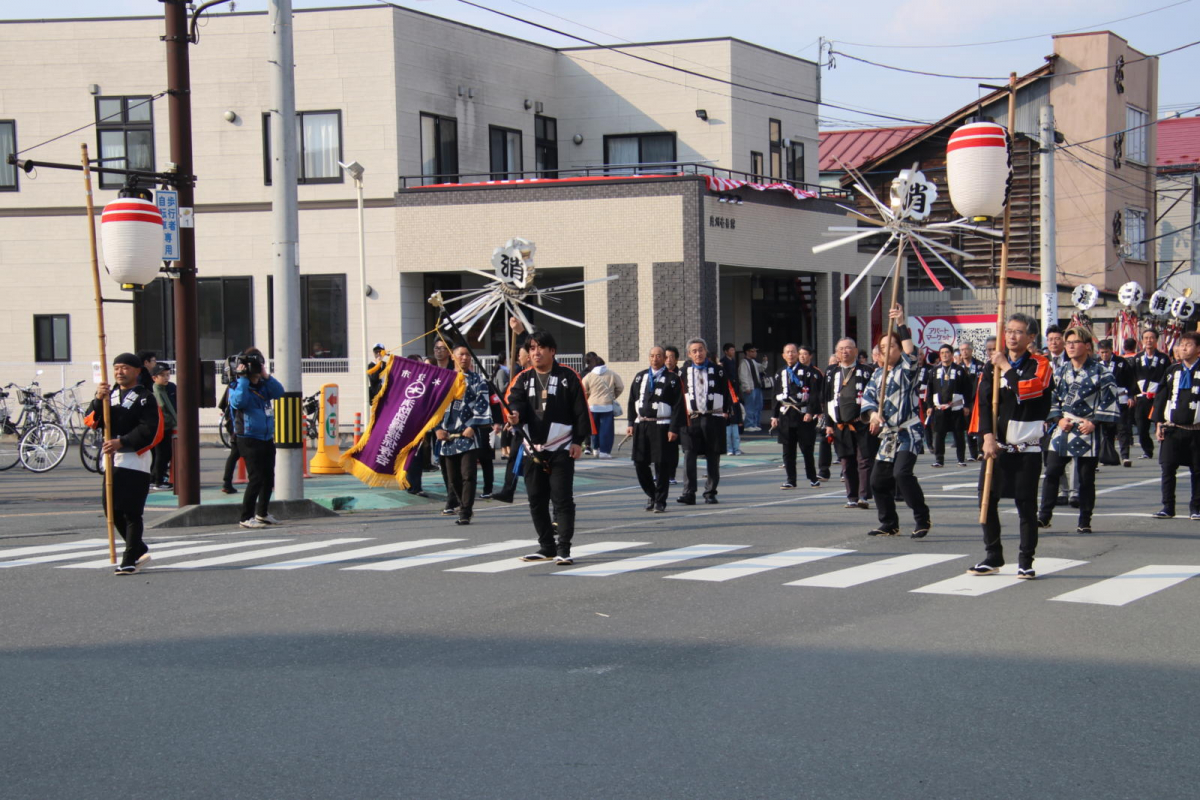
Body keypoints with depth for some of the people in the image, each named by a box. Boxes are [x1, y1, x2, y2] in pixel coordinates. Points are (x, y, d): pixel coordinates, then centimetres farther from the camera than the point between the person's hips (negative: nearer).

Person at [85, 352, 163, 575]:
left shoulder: (145, 398, -4)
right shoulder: (110, 394, 15)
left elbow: (149, 430, -13)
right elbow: (93, 421, 5)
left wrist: (122, 443, -20)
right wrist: (99, 401, -11)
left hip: (135, 461, -7)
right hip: (111, 459, 7)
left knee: (131, 512, -7)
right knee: (111, 508, 8)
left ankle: (130, 560, -1)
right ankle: (140, 551, 21)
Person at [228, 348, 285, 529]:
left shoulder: (264, 385, 11)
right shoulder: (237, 386, -6)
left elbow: (279, 392, -4)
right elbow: (238, 402, -26)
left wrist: (266, 376, -11)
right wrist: (243, 378, -22)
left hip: (267, 438, 7)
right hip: (249, 440, -7)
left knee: (268, 478, 14)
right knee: (256, 478, -12)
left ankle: (262, 513, 31)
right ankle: (246, 518, -5)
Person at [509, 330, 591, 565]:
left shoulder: (568, 376, -1)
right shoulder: (523, 379, 9)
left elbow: (581, 411, -2)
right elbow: (516, 402, -6)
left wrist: (579, 441, -7)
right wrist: (514, 415, -29)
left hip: (562, 449, -4)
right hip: (533, 450, 5)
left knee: (562, 499, -7)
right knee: (536, 500, 10)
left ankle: (563, 549, -5)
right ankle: (546, 546, 21)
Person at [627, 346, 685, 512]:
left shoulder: (672, 380, -1)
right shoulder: (640, 377, 13)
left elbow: (678, 406, -5)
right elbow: (632, 401, 14)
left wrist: (674, 429, -12)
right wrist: (631, 423, 6)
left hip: (661, 426, -4)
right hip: (641, 425, 4)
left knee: (660, 464, -5)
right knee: (640, 463, 5)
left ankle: (660, 502, 3)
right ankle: (651, 494, 25)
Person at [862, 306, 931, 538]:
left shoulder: (907, 369, -4)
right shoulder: (878, 374, 15)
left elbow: (910, 352, -24)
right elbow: (868, 396, 7)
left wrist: (901, 325, -27)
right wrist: (873, 413, -13)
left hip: (909, 432, -8)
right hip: (887, 434, 8)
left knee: (902, 473, -25)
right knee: (878, 480, 8)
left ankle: (922, 519, -15)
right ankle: (889, 524, 22)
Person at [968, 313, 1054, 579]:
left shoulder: (1040, 365, -1)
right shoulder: (993, 366, 9)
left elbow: (1026, 390, -20)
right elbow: (983, 402, 1)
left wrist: (1006, 368, -11)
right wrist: (988, 437, -11)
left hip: (1027, 449, -3)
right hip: (996, 446, 3)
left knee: (1026, 504, -2)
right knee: (987, 499, 3)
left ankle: (1026, 561, 7)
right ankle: (993, 557, 17)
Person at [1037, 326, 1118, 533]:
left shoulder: (1100, 372, -4)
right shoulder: (1061, 371, 10)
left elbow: (1109, 401, -5)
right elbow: (1052, 398, 15)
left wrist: (1094, 422, -13)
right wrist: (1058, 419, -1)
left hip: (1087, 432, -4)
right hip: (1062, 430, 4)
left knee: (1086, 479, 3)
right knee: (1051, 473, -1)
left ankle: (1085, 522, 13)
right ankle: (1044, 516, 6)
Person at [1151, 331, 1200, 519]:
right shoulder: (1172, 371, 10)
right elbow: (1161, 398, 11)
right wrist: (1158, 423, 3)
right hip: (1172, 429, 3)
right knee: (1168, 468, -2)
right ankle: (1167, 507, 5)